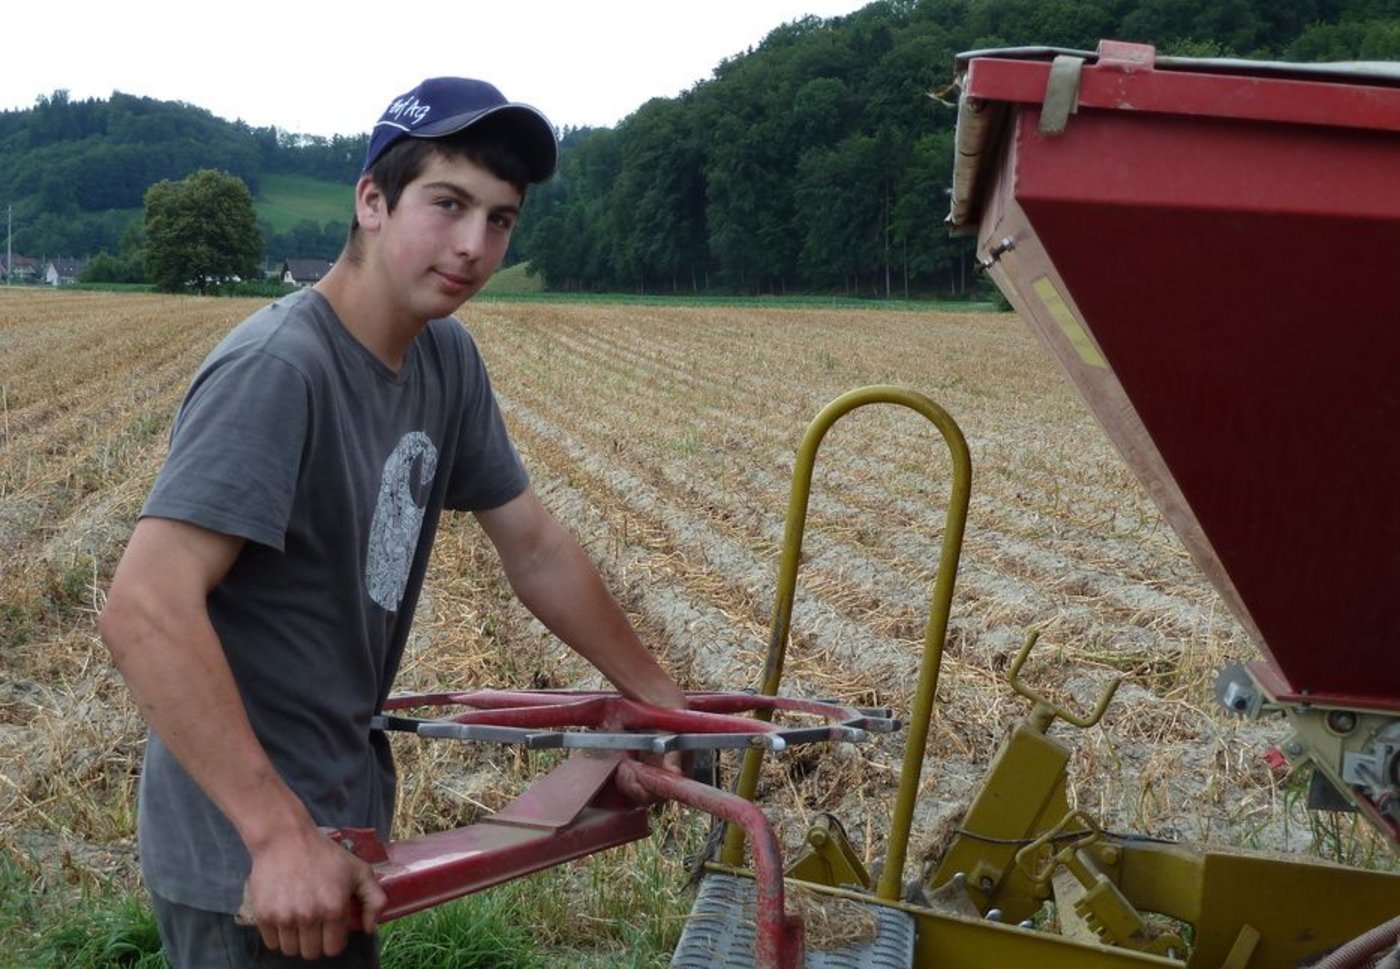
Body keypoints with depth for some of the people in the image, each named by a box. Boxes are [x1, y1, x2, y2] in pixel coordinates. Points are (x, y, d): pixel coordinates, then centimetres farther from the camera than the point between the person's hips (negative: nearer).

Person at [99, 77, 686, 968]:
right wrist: (280, 835, -34)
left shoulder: (448, 359, -1)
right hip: (252, 860, -8)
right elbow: (146, 611, -32)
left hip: (343, 822, 8)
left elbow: (537, 551, 8)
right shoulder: (276, 369, -24)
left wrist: (662, 698, 10)